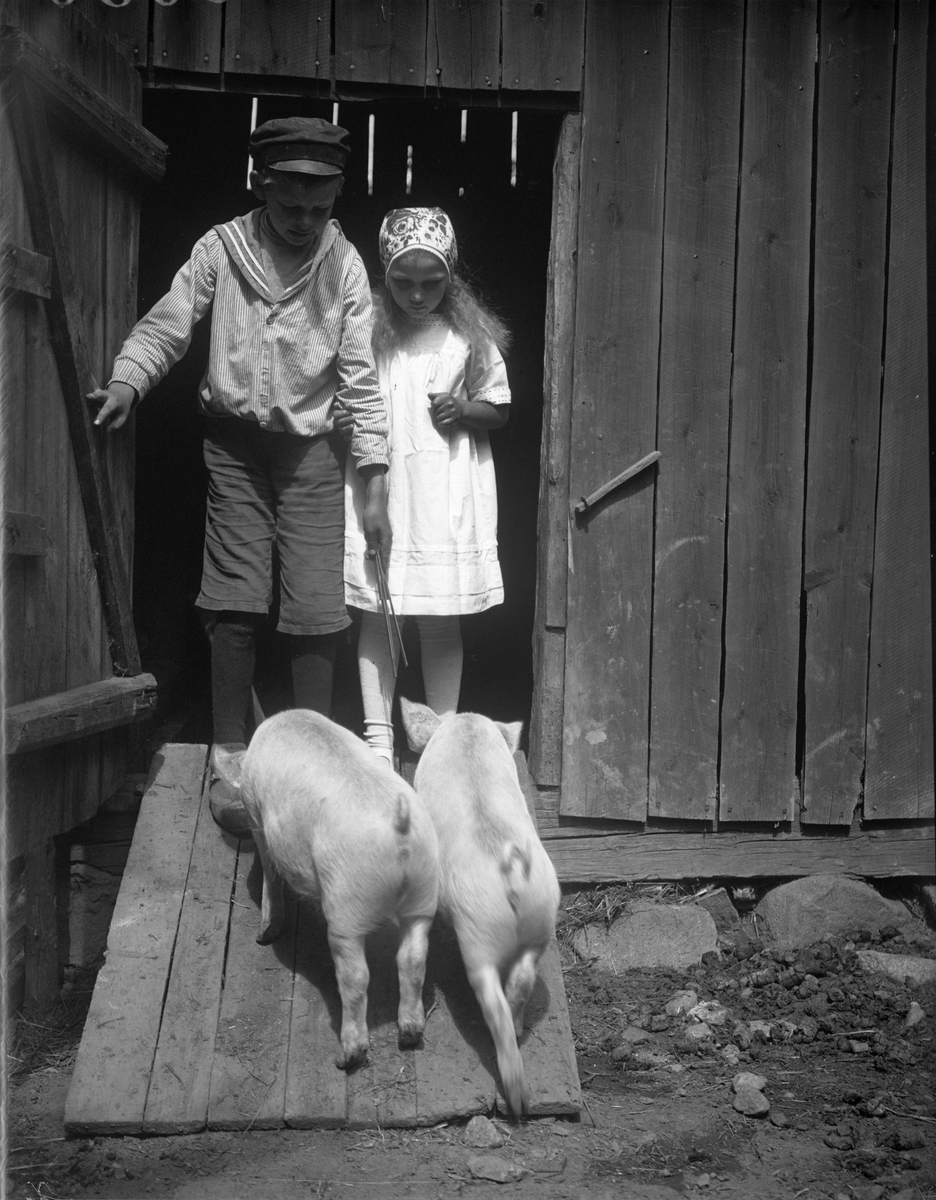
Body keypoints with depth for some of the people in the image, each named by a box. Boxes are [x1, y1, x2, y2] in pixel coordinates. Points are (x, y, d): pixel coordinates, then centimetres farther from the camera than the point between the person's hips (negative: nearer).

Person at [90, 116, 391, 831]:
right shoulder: (221, 248, -4)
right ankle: (229, 759, 8)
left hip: (312, 449, 0)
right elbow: (165, 328, -3)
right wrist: (127, 382, -24)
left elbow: (360, 379, -5)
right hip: (235, 443, 0)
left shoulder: (344, 265, -4)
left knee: (315, 611, -4)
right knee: (235, 605, -4)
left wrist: (375, 487, -8)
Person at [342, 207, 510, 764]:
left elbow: (499, 410, 9)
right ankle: (379, 738, 11)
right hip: (377, 490, 0)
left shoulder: (470, 334, 2)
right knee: (377, 616, 3)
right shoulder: (367, 327, 1)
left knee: (443, 622, 5)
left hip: (448, 498, 0)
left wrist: (462, 411, -11)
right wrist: (344, 420, -13)